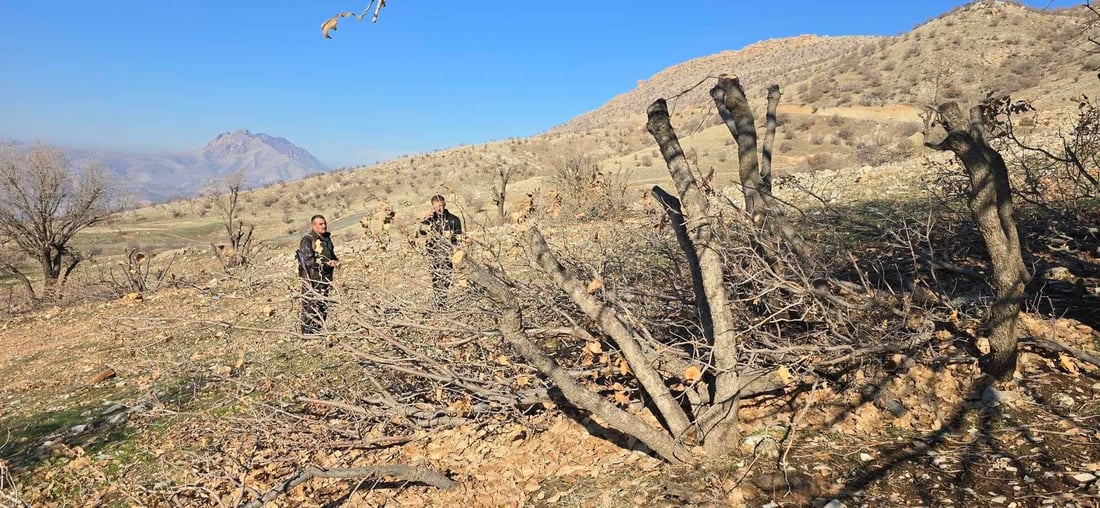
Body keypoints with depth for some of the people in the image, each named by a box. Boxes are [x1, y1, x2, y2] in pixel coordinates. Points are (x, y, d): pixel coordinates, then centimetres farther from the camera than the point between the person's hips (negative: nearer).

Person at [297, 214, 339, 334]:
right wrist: (326, 264, -23)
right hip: (311, 279, -8)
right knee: (310, 308, -6)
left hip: (325, 279, 8)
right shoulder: (307, 240, -12)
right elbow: (307, 261, -19)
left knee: (323, 307, 14)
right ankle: (307, 333, 2)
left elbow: (331, 254, 28)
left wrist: (336, 261, 6)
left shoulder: (327, 238, 14)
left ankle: (318, 332, 26)